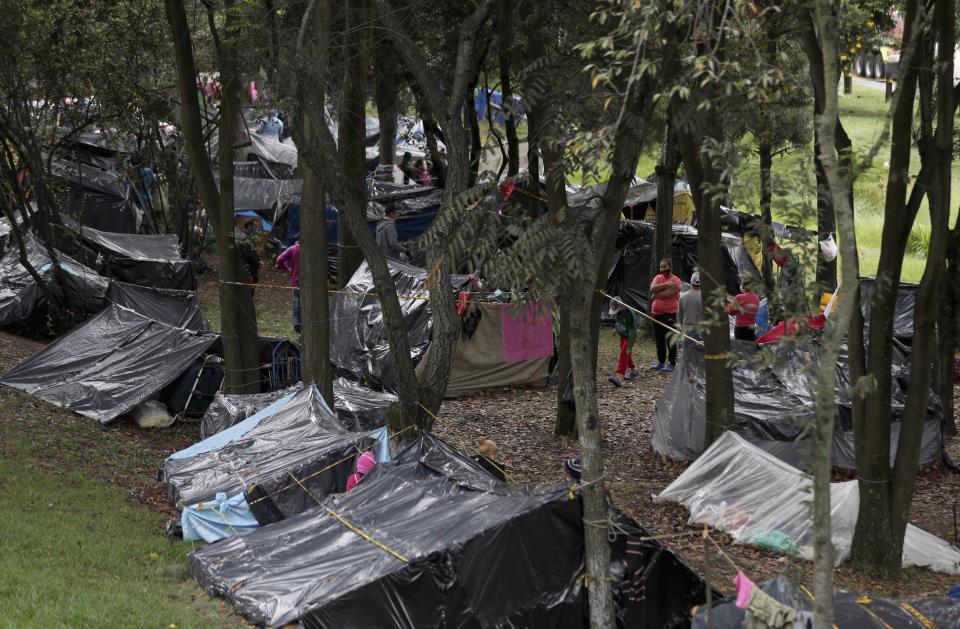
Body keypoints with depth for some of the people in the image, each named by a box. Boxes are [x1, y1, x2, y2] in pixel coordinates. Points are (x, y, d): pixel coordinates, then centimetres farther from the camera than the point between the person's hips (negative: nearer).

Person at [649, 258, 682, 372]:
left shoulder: (676, 280, -8)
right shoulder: (658, 278, 9)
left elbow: (668, 294, -22)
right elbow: (652, 289, -10)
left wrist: (655, 295, -8)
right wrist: (666, 284, -18)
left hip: (670, 314, -6)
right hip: (656, 313, 6)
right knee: (659, 339, 13)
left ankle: (672, 364, 1)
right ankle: (661, 362, 22)